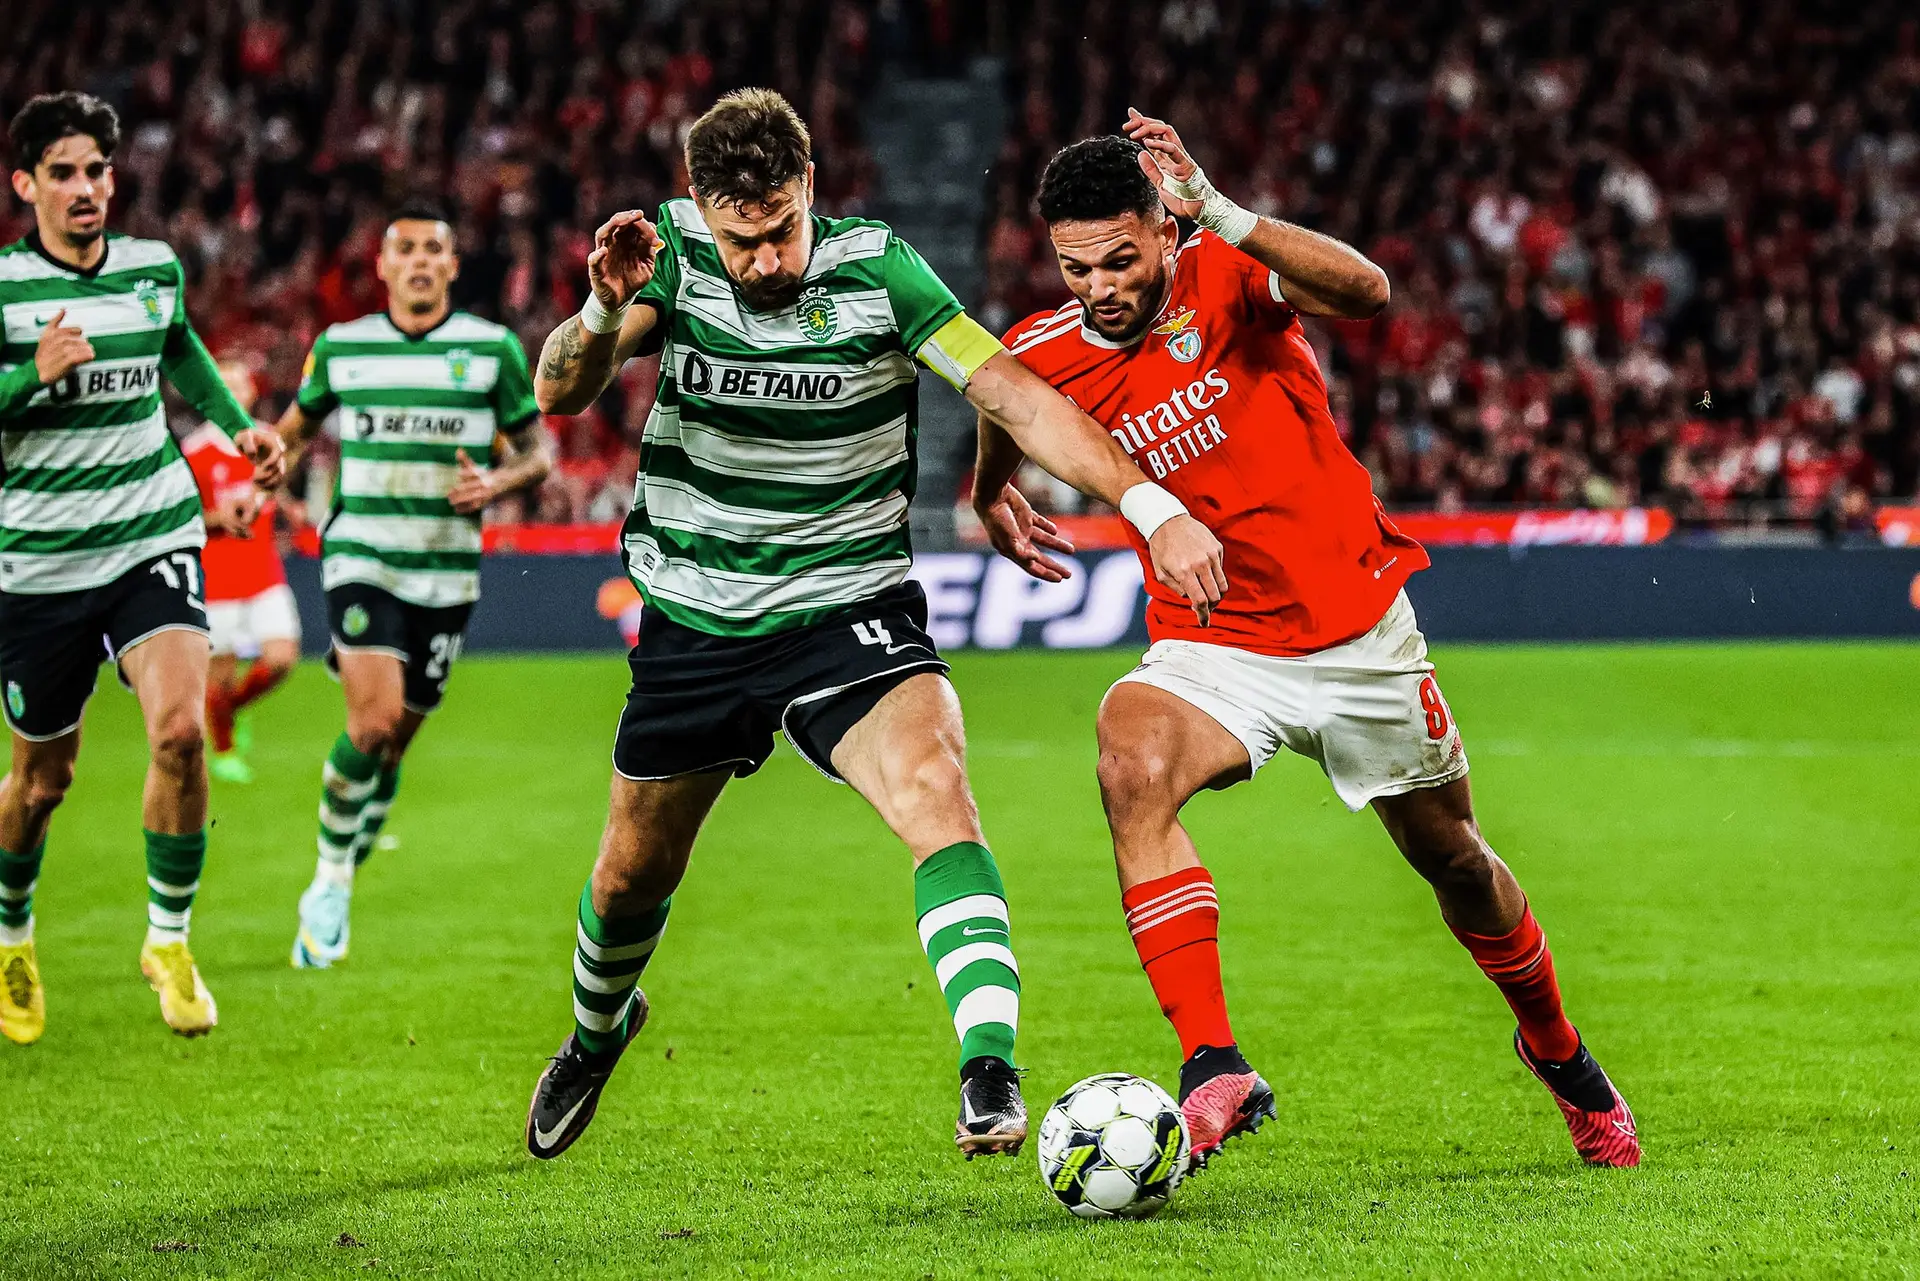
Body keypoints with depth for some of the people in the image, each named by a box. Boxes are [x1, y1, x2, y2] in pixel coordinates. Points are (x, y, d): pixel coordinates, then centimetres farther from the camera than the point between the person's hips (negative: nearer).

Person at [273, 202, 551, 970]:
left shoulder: (495, 349, 2)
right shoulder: (339, 348, 4)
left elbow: (537, 451, 8)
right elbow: (296, 425, 20)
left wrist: (497, 483, -12)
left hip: (447, 572, 1)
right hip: (361, 557, -1)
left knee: (396, 737, 6)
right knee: (373, 718, -20)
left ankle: (338, 885, 28)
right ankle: (330, 880, -2)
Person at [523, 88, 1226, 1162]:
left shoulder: (875, 267, -15)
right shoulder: (674, 251, -9)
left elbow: (1012, 394, -18)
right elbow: (561, 395, -16)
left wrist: (1152, 507, -28)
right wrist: (606, 311, -38)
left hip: (847, 611, -2)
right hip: (694, 620, 3)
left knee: (932, 783, -30)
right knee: (633, 873, 15)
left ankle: (992, 1077, -39)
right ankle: (598, 1030, 49)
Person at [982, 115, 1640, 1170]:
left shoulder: (1229, 275, -16)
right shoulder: (1041, 355, -8)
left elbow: (1364, 291, -38)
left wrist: (1219, 211, -47)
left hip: (1359, 628, -1)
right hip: (1215, 646, 1)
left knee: (1452, 857, 13)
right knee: (1131, 762, -32)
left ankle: (1556, 1047, 43)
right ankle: (1213, 1071, -35)